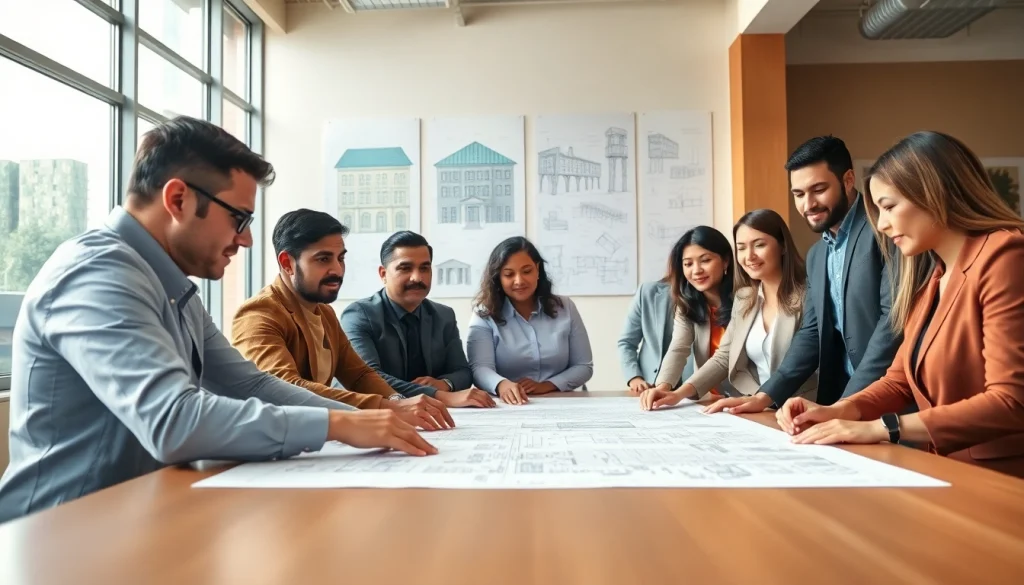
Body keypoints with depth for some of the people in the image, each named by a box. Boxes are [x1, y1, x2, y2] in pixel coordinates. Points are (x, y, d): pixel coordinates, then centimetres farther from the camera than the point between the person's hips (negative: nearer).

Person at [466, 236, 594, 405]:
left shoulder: (565, 308, 6)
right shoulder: (484, 315, 0)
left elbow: (584, 366, 6)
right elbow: (480, 368, -13)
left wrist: (545, 386, -10)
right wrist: (502, 384, -35)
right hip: (507, 407, -3)